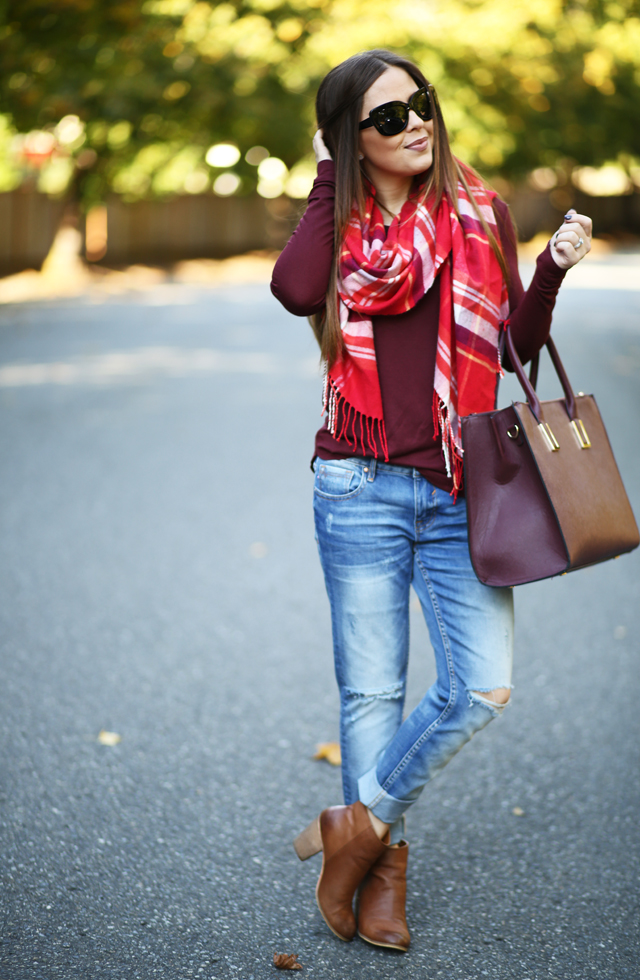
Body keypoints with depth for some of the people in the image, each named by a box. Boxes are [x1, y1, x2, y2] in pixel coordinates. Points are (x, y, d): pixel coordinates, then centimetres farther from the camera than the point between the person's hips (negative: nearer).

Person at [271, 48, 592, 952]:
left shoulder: (480, 213, 8)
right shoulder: (338, 227, 5)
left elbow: (519, 346, 9)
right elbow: (295, 291, -19)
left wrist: (554, 271, -8)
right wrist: (328, 182, -6)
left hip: (460, 488, 1)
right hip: (363, 487, -1)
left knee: (482, 687, -7)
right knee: (371, 690, 5)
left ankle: (363, 819, 13)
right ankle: (384, 864, 22)